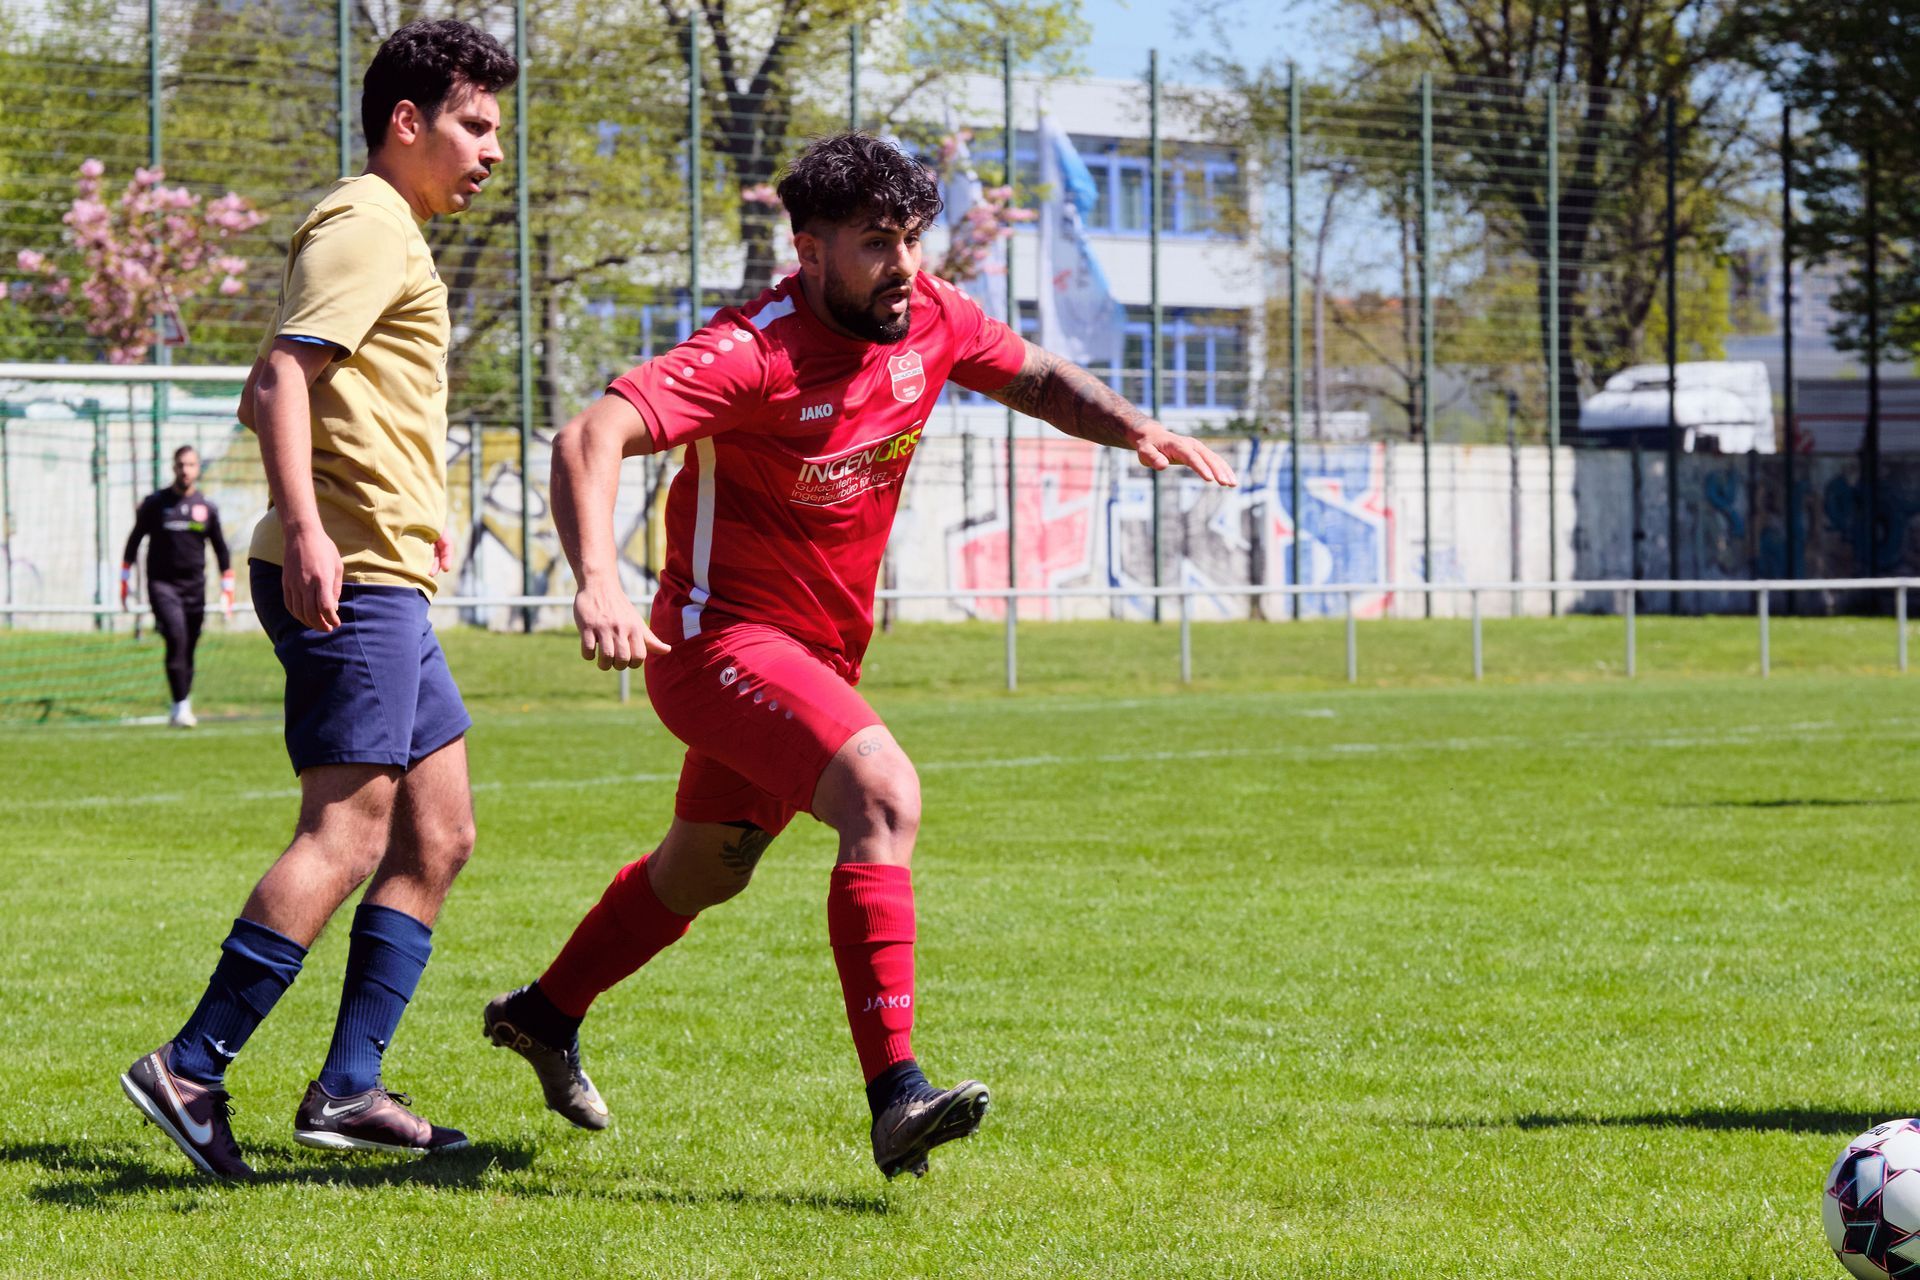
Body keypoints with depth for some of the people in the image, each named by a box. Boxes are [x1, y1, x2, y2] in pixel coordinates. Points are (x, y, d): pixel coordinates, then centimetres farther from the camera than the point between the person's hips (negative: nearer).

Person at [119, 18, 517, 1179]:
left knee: (439, 835, 8)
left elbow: (269, 394, 29)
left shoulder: (390, 239, 24)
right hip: (349, 573, -11)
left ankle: (349, 1087, 5)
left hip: (379, 578, 11)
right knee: (349, 831, -15)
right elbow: (282, 373, -19)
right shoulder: (368, 225, -7)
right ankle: (191, 1068, -15)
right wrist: (303, 528, -29)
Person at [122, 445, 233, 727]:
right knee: (176, 638, -20)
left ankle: (183, 707, 20)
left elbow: (220, 549, 16)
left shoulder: (207, 507, 8)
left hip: (194, 587, 3)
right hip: (162, 584, -3)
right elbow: (134, 540, 10)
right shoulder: (155, 503, 2)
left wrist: (227, 590, 14)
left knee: (189, 649, 6)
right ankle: (180, 706, -21)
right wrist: (125, 580, 8)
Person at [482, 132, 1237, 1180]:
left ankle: (544, 1015, 50)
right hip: (724, 639, -9)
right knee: (884, 795, -30)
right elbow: (590, 437, -36)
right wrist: (598, 584, -51)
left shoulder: (929, 320, -4)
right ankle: (895, 1098, -33)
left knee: (708, 867, 25)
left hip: (822, 649, 9)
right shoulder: (754, 355, -26)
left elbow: (1035, 377, 16)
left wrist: (1134, 428, -3)